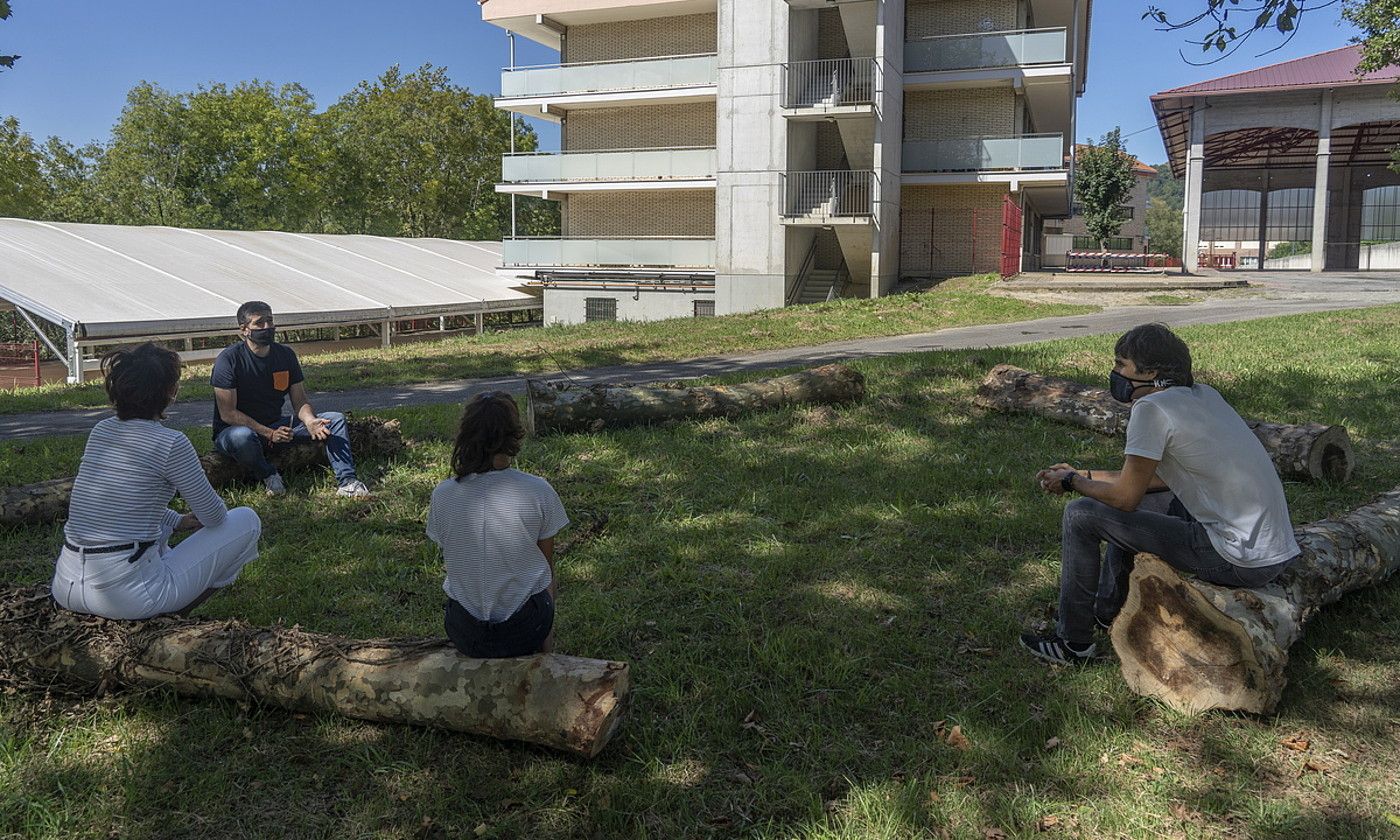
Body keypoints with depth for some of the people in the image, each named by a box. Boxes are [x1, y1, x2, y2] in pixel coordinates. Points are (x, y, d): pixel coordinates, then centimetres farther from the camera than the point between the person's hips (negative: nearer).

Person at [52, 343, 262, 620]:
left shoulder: (101, 430, 8)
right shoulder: (170, 443, -13)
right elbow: (214, 516, -2)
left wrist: (176, 521, 25)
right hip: (127, 596, -8)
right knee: (246, 521, 6)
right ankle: (179, 610, 10)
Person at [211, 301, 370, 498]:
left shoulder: (286, 355, 2)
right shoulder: (229, 359, -15)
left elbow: (300, 402, 1)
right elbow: (227, 413, -18)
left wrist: (310, 420, -22)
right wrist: (269, 434, -27)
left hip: (276, 425, 6)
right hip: (234, 429, -5)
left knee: (336, 419, -7)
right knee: (242, 437, -43)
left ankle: (347, 481, -20)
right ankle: (268, 476, -12)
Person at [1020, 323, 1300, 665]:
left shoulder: (1151, 407, -15)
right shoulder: (1204, 394, 12)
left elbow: (1126, 496, -12)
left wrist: (1072, 481, 6)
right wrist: (1086, 475, 20)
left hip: (1240, 562, -9)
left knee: (1081, 514, -4)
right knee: (1140, 503, 27)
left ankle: (1073, 643, 10)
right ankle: (1106, 611, 42)